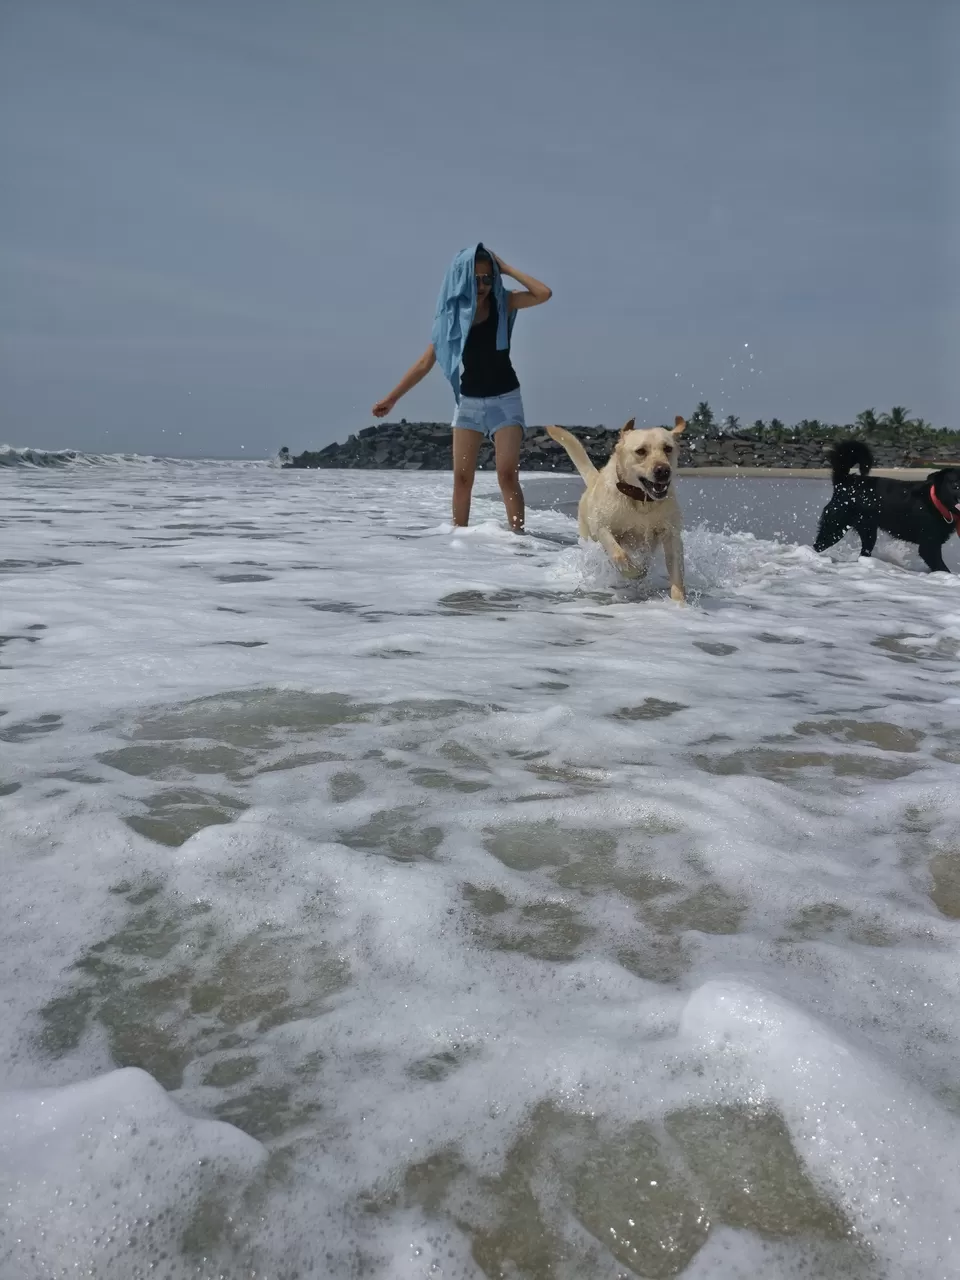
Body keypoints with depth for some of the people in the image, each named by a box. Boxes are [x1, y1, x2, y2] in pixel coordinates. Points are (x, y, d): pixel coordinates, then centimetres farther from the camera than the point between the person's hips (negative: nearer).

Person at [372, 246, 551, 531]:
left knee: (508, 474, -13)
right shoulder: (453, 314, 1)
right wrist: (392, 398, 3)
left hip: (504, 399, -2)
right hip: (469, 401, 2)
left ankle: (518, 535, -11)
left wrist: (507, 269, -12)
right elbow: (425, 363, 4)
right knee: (461, 477, -1)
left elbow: (544, 294, -19)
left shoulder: (503, 303, -3)